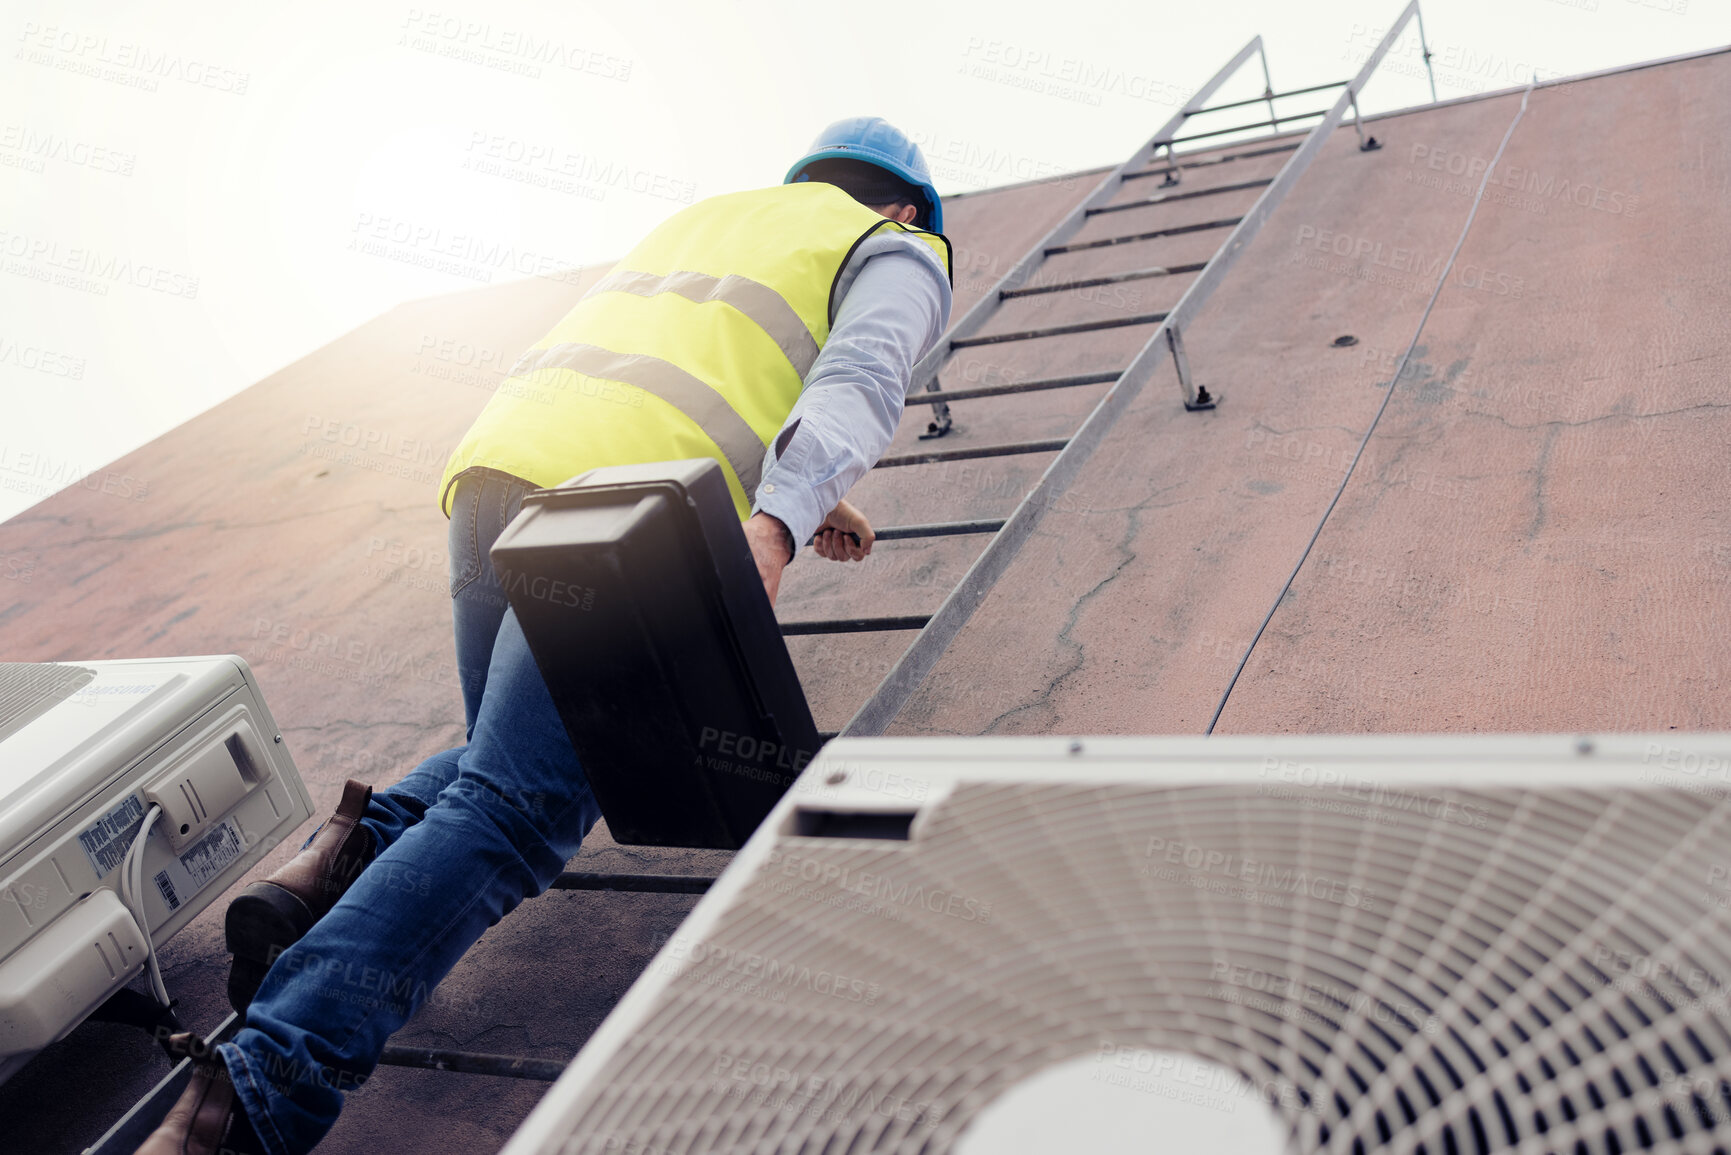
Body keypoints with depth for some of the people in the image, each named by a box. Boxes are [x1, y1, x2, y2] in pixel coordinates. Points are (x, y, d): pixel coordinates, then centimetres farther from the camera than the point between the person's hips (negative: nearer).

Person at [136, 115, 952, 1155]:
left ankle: (358, 850, -2)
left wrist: (785, 492, 49)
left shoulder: (709, 215, 39)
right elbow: (860, 378, -4)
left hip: (496, 463, 7)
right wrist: (779, 519, -20)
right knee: (511, 817, -15)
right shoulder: (899, 257, 20)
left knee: (514, 759, 24)